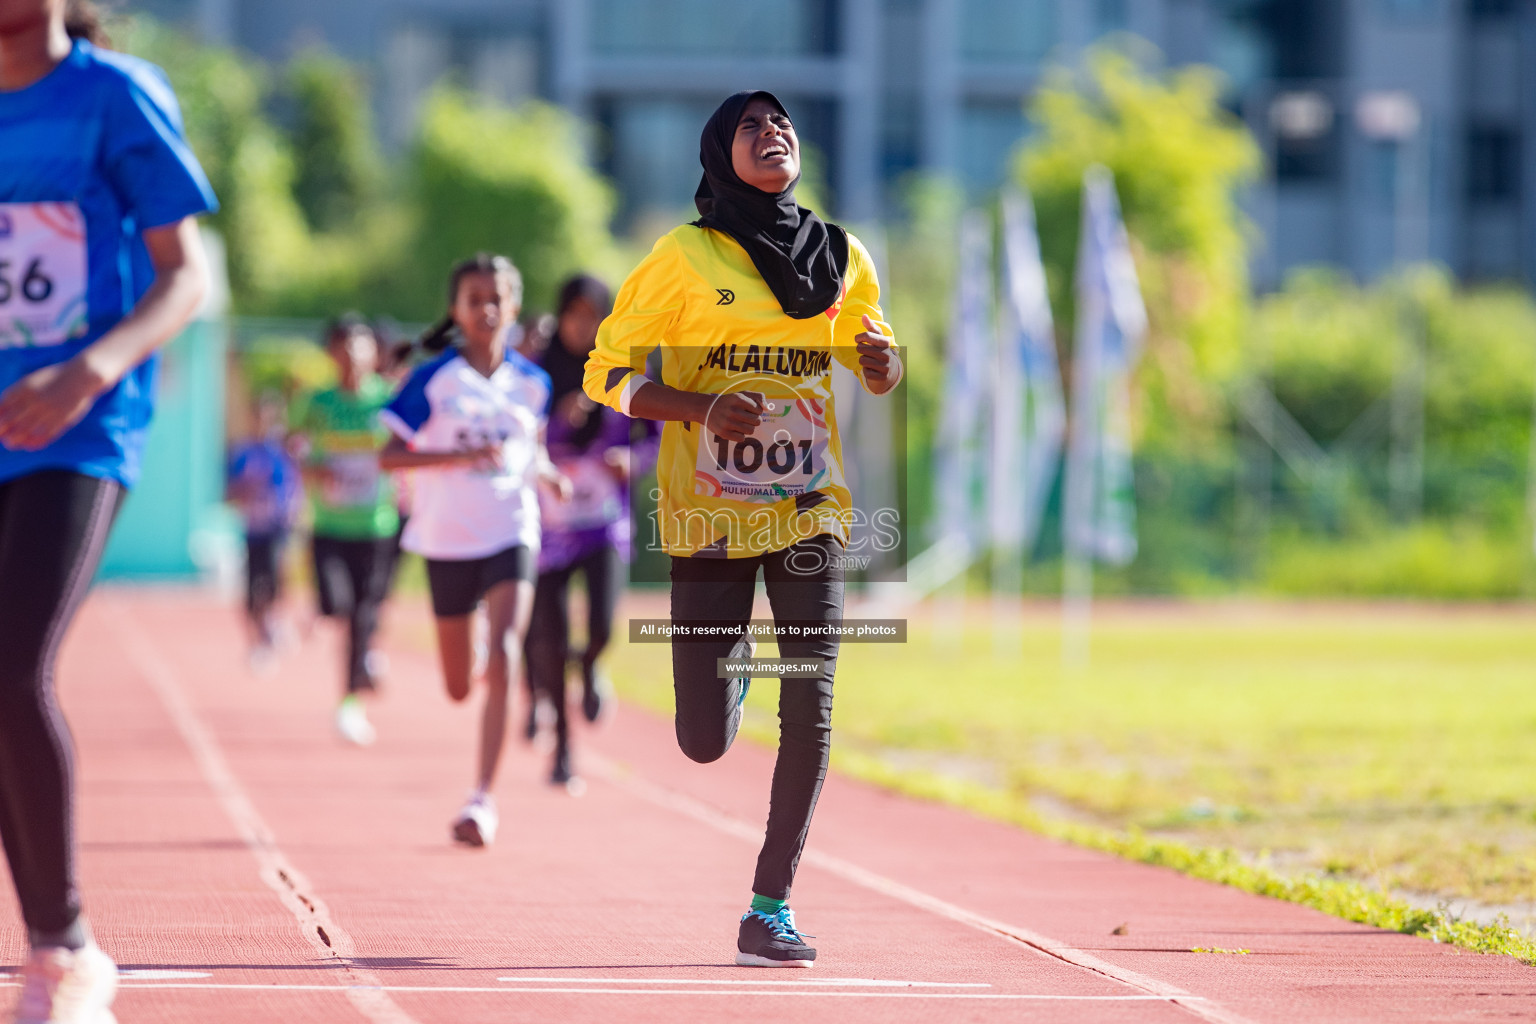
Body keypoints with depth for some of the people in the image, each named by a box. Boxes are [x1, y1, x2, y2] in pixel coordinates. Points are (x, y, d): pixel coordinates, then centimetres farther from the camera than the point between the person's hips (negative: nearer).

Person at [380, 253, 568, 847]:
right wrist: (462, 457, -22)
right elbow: (389, 456, -10)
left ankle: (482, 799, -18)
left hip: (512, 536, 0)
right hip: (447, 539, 0)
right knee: (458, 687, 9)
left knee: (503, 660, -20)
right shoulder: (433, 380, -6)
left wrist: (547, 475, 1)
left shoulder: (531, 382, 4)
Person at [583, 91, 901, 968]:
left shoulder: (842, 259, 7)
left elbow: (881, 375, 20)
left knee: (811, 708, -11)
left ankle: (772, 906, -2)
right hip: (710, 510, -2)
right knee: (706, 740, -2)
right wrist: (700, 408, -19)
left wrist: (882, 360, -5)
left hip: (808, 507, 2)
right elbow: (608, 371, -2)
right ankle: (730, 662, 35)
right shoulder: (686, 257, -3)